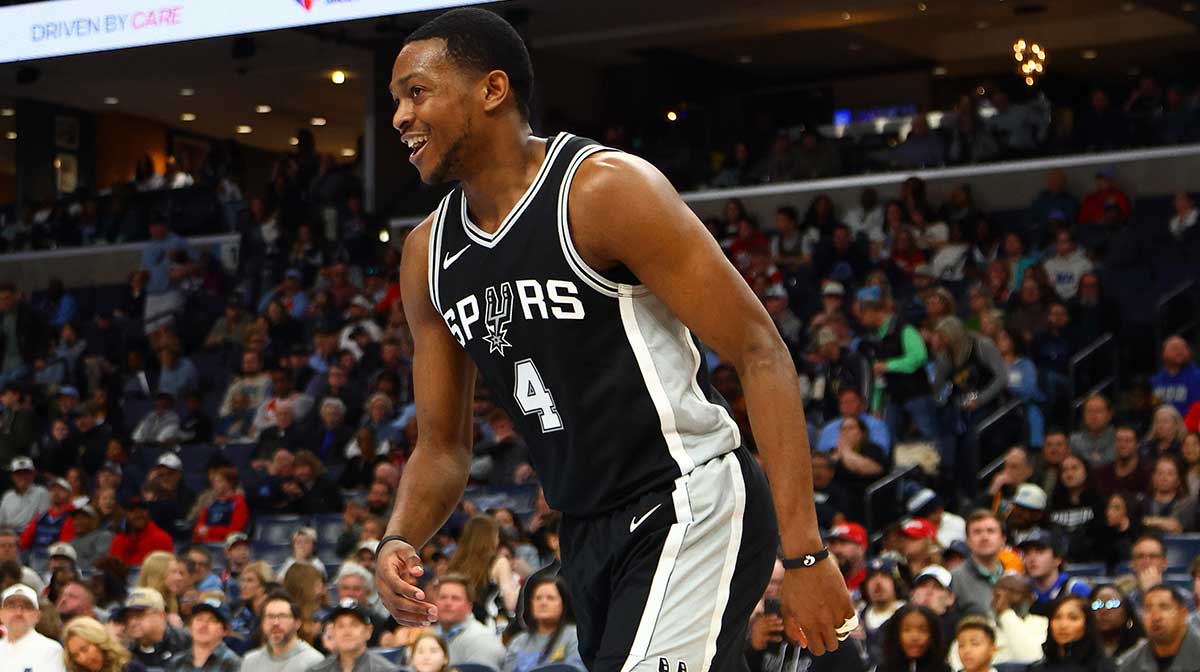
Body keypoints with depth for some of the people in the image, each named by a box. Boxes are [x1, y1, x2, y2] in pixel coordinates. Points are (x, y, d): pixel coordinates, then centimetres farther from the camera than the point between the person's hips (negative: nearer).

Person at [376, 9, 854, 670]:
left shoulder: (606, 189, -15)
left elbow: (760, 354, -16)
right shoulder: (427, 254, 8)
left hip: (687, 511, -8)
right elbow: (442, 447, 15)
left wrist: (804, 553, -22)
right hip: (587, 535, 8)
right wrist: (399, 540, -8)